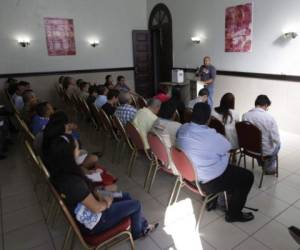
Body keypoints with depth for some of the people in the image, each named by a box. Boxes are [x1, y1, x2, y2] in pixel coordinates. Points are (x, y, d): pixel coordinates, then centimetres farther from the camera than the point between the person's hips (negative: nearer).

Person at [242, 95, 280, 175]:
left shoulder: (245, 115, -13)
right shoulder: (270, 118, -24)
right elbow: (276, 139, -22)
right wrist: (277, 142, 1)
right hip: (265, 151, -3)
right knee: (277, 144, 30)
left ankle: (262, 163, 56)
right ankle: (269, 168, 47)